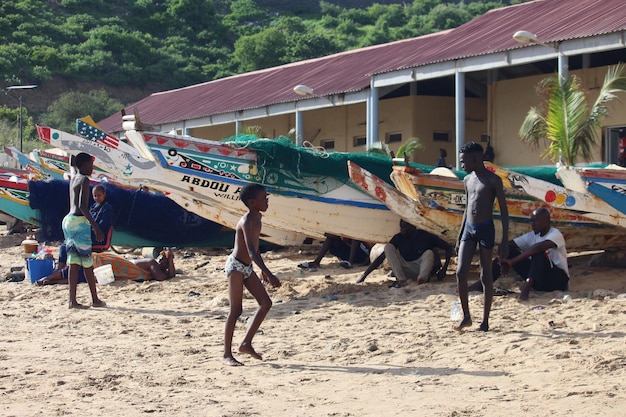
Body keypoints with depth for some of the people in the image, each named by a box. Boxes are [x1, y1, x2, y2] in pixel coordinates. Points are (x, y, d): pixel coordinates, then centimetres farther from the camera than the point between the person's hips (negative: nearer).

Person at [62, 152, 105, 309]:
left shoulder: (73, 178, 16)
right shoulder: (84, 180, -10)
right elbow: (82, 206, -20)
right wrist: (95, 226, -20)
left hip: (68, 220, 8)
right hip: (79, 221, -8)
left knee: (74, 262, 5)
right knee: (87, 262, 0)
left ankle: (72, 300, 1)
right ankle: (95, 299, 7)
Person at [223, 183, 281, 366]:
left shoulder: (257, 217, 6)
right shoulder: (246, 222, -23)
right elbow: (251, 252, -33)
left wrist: (263, 270, 25)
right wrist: (269, 274, -40)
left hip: (247, 267, 9)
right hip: (236, 266, -9)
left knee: (266, 303, 3)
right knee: (236, 311, -7)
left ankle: (246, 344, 9)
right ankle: (227, 355, -1)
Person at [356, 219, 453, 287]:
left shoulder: (426, 237, -8)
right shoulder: (399, 238, -3)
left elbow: (448, 248, -7)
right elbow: (382, 256, -6)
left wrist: (444, 269, -18)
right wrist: (365, 274, -13)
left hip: (421, 268, -2)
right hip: (404, 270, 2)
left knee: (429, 253, -28)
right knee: (388, 247, -17)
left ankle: (422, 278, -50)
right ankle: (401, 280, -31)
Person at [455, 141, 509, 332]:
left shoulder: (493, 180, -7)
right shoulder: (467, 180, 12)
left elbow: (503, 210, -7)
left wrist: (505, 241, -12)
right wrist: (460, 236, 18)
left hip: (486, 229, -6)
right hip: (468, 229, 6)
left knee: (486, 276, 1)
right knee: (461, 273, -4)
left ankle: (485, 321, 8)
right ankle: (466, 316, 8)